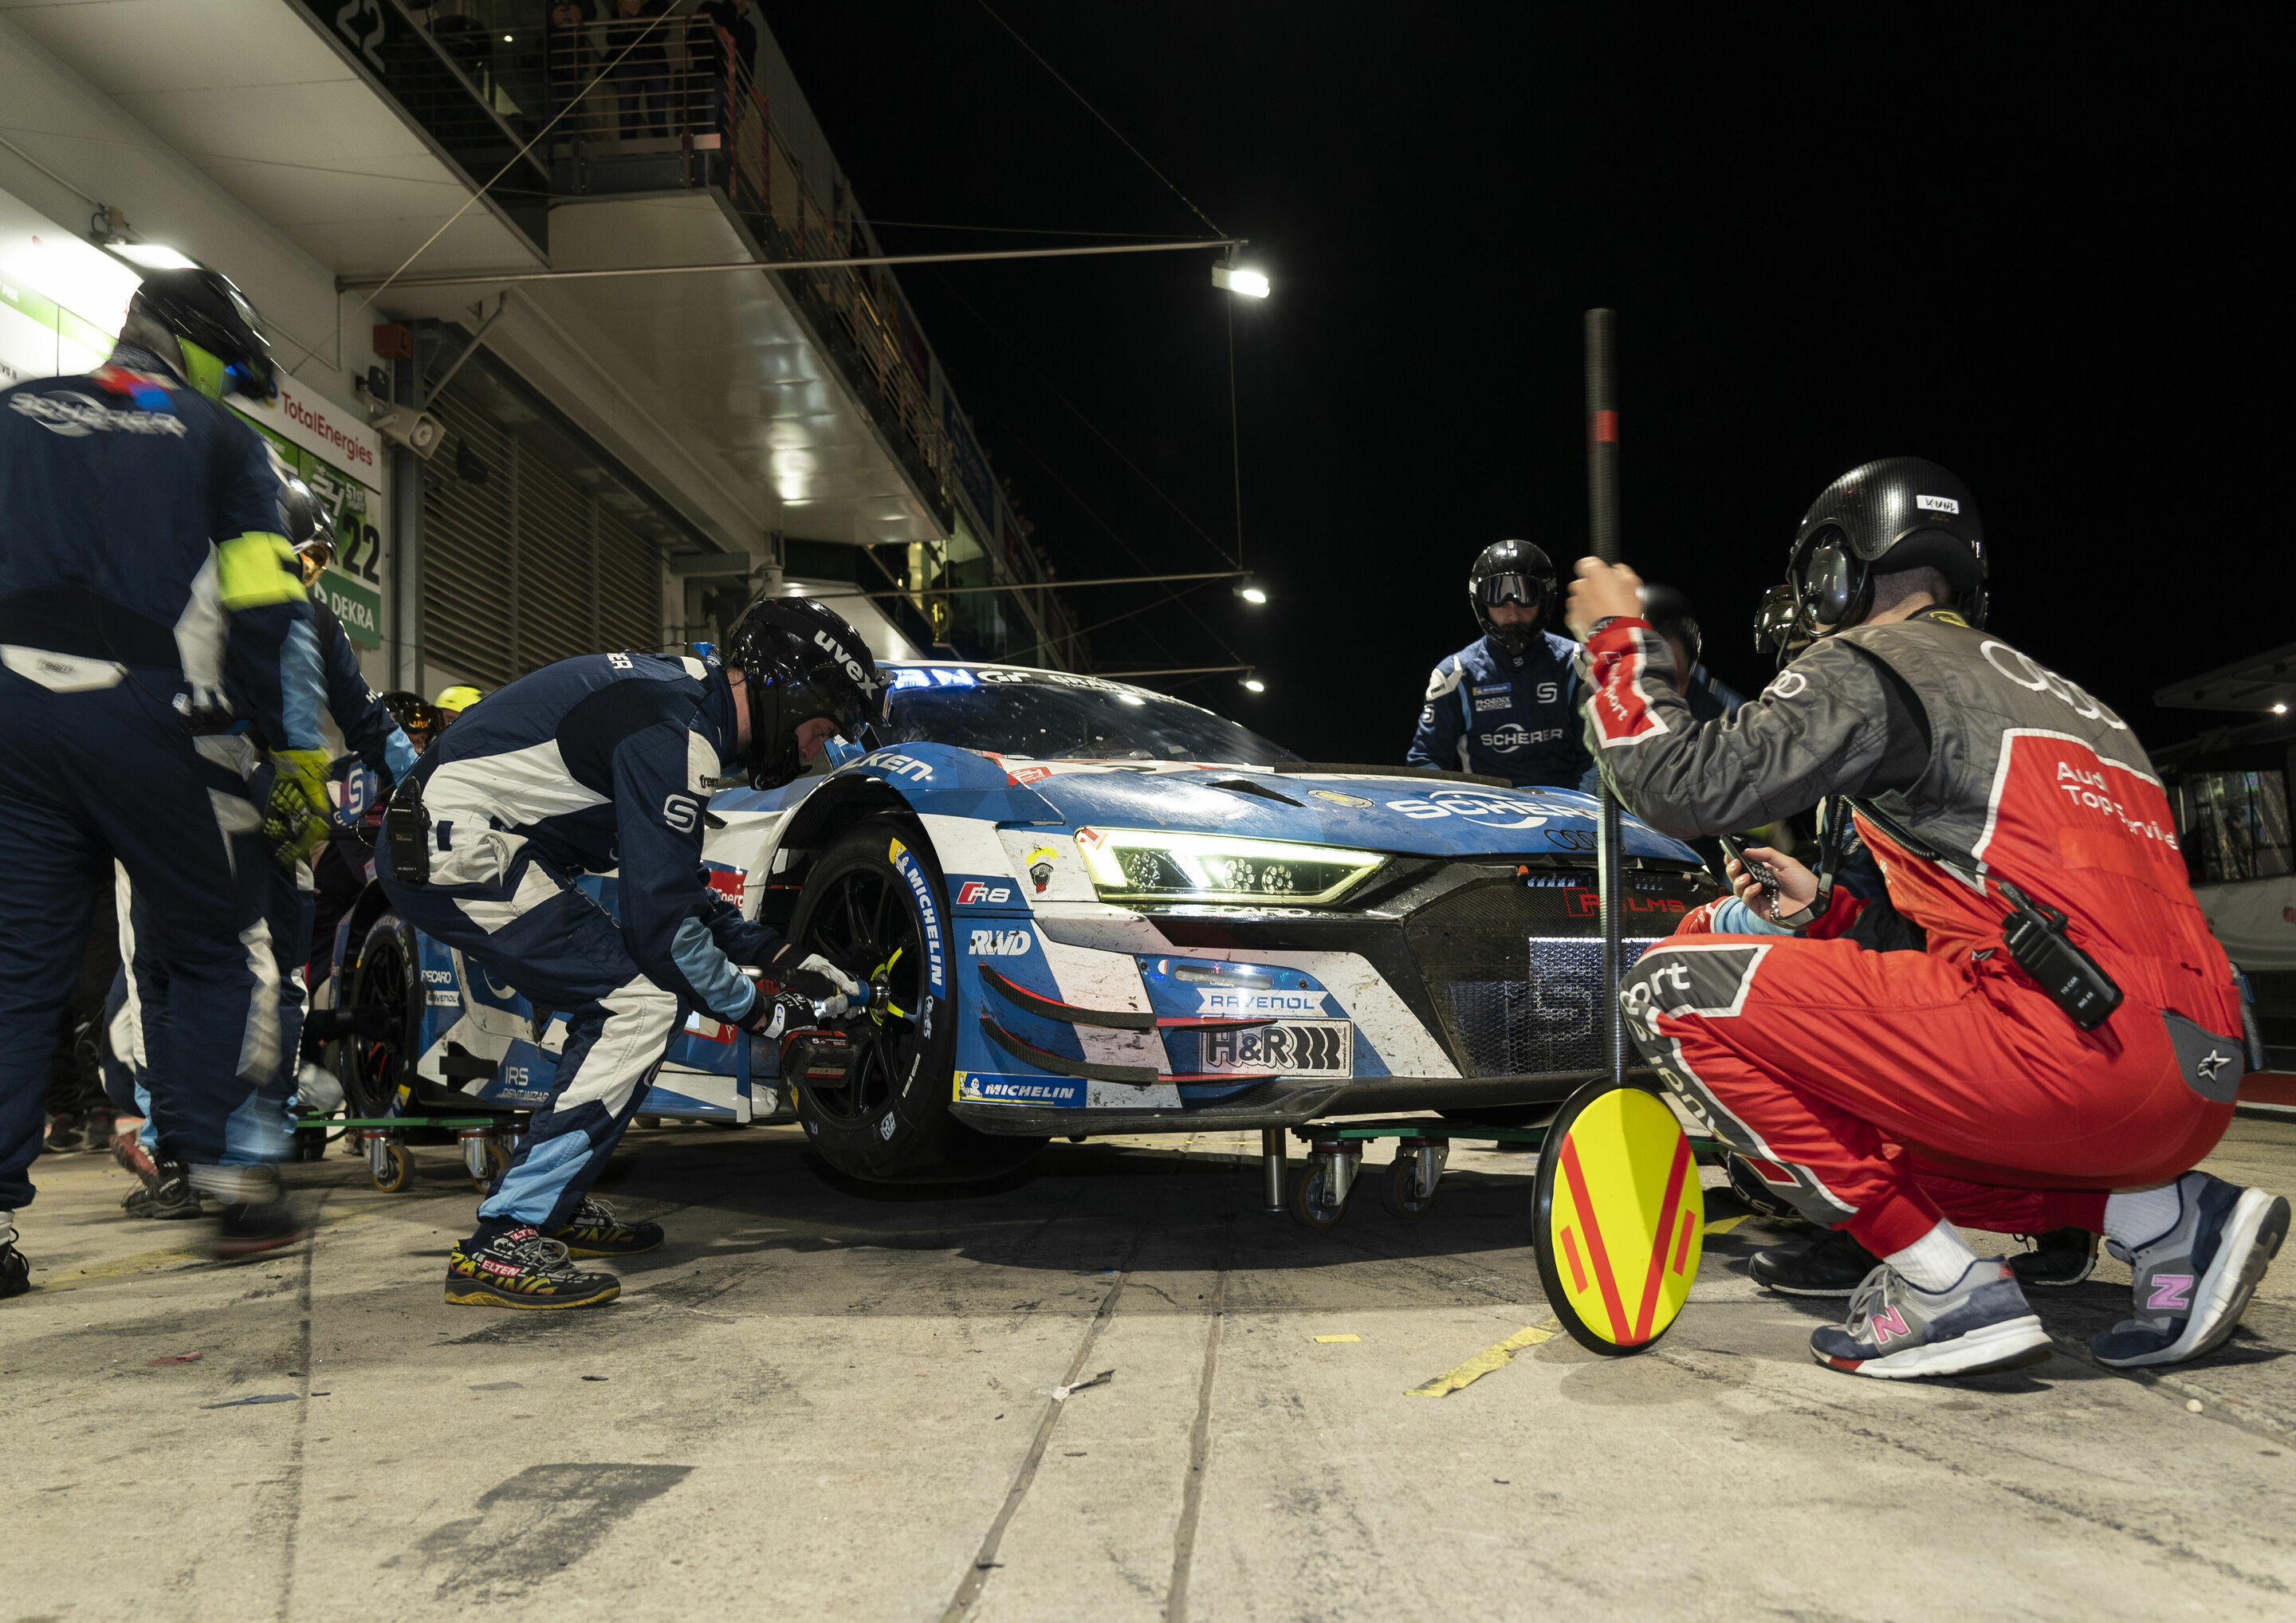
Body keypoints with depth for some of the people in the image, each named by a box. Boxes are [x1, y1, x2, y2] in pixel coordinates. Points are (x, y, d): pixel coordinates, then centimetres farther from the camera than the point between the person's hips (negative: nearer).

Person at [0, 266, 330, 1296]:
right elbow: (266, 610, 1)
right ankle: (228, 1178, 2)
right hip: (145, 720, -3)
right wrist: (299, 752, 3)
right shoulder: (217, 439, 8)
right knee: (215, 949, 8)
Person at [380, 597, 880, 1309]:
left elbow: (673, 884, 21)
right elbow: (660, 917, -19)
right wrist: (756, 1011, -6)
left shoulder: (687, 692, 12)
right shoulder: (673, 735, -20)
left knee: (623, 998, 13)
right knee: (645, 1002, -13)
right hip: (456, 853, -10)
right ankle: (504, 1240, -12)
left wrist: (777, 954, 16)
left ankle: (561, 1209, 20)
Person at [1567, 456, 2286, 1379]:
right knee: (1880, 1136, 32)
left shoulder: (1870, 663, 4)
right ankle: (2174, 1219, 11)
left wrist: (1618, 637, 8)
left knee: (1673, 990, -5)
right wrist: (1828, 913, 34)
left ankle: (1948, 1292, -6)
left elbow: (1686, 785, -8)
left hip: (2068, 1049, -9)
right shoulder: (2047, 691, 29)